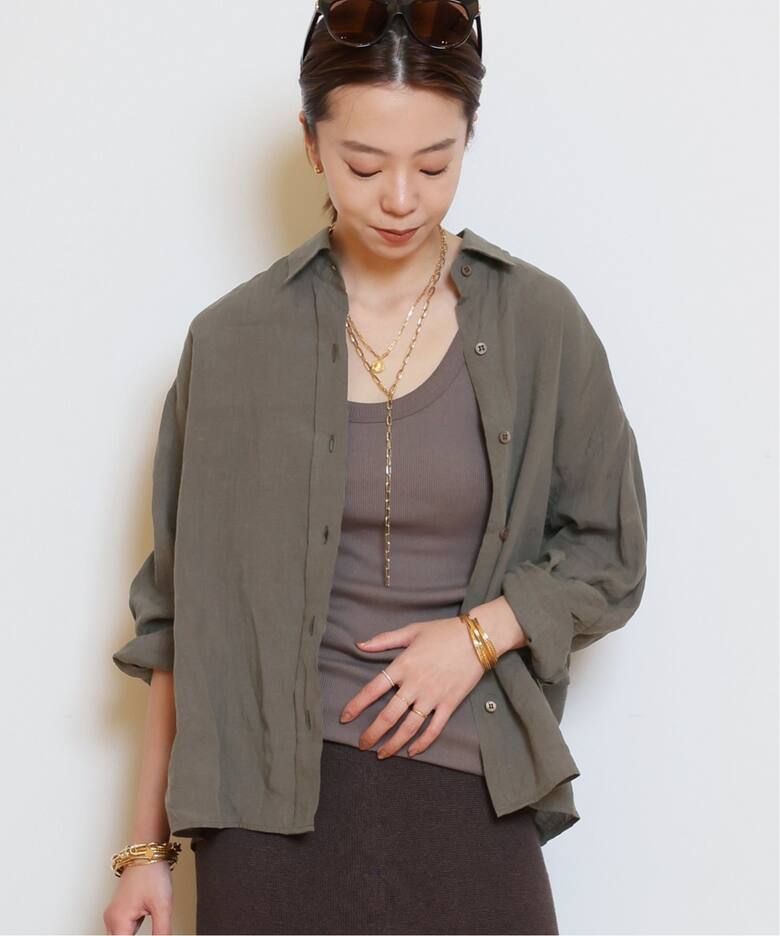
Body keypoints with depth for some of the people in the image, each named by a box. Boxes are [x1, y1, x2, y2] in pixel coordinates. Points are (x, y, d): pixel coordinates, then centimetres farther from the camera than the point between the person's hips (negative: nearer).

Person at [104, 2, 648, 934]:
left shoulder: (539, 325, -1)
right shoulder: (234, 341, -1)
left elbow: (608, 553, 7)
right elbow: (181, 611, 3)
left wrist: (478, 634, -10)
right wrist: (147, 844, 3)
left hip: (470, 795, 1)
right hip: (273, 798, 0)